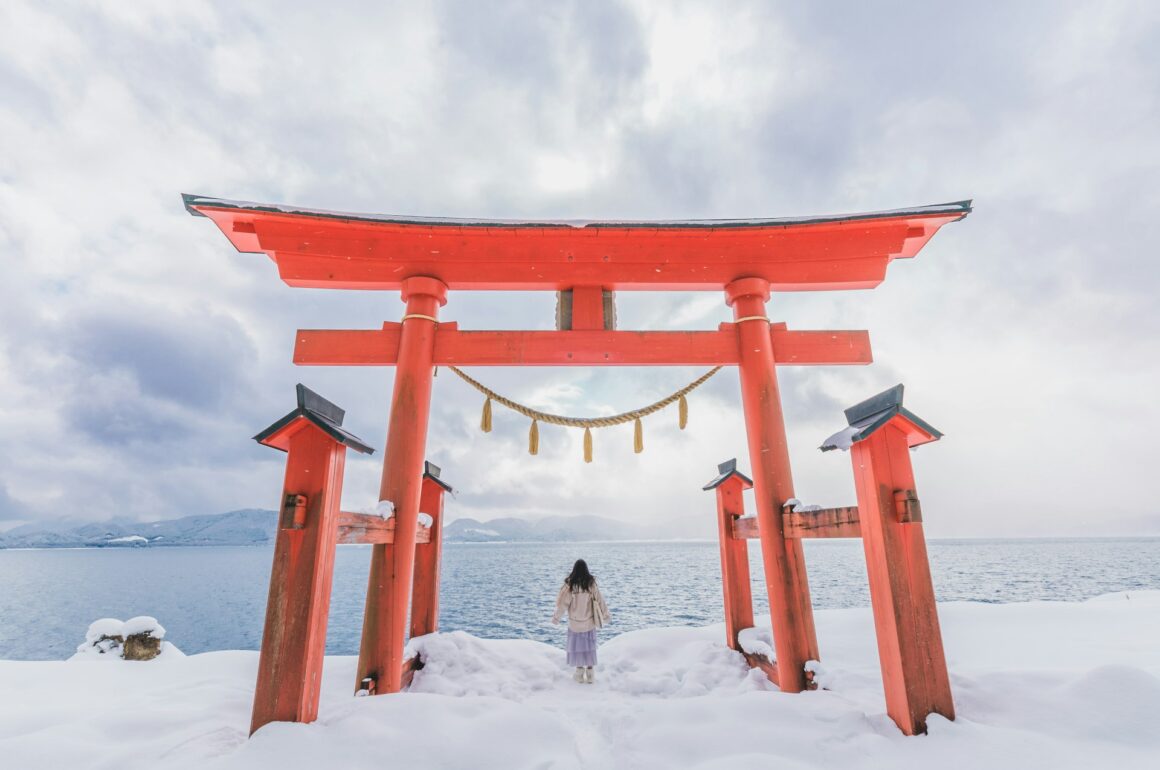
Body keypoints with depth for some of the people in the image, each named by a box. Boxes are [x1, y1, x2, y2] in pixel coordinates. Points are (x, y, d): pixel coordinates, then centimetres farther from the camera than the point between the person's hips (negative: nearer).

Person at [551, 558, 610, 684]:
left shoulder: (571, 584, -17)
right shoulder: (591, 583, -12)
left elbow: (563, 603, -13)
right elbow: (599, 600, -5)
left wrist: (556, 617, 1)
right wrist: (605, 615, 9)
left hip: (575, 622, -2)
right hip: (589, 621, 2)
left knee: (577, 645, 13)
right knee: (589, 646, 14)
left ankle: (580, 673, 16)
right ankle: (590, 673, 15)